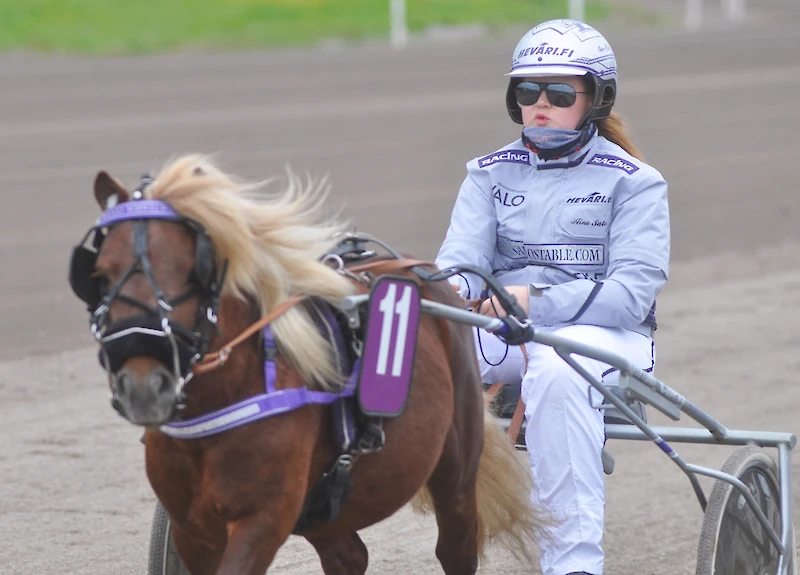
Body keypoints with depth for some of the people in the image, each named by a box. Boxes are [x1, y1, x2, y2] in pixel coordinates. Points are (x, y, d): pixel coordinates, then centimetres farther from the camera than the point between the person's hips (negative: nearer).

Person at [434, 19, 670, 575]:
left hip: (604, 335, -3)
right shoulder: (490, 174, 13)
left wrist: (538, 301, -26)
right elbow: (461, 258, 0)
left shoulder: (633, 182, 0)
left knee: (555, 367, -40)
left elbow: (632, 292, -12)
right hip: (504, 335, 4)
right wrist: (447, 292, -26)